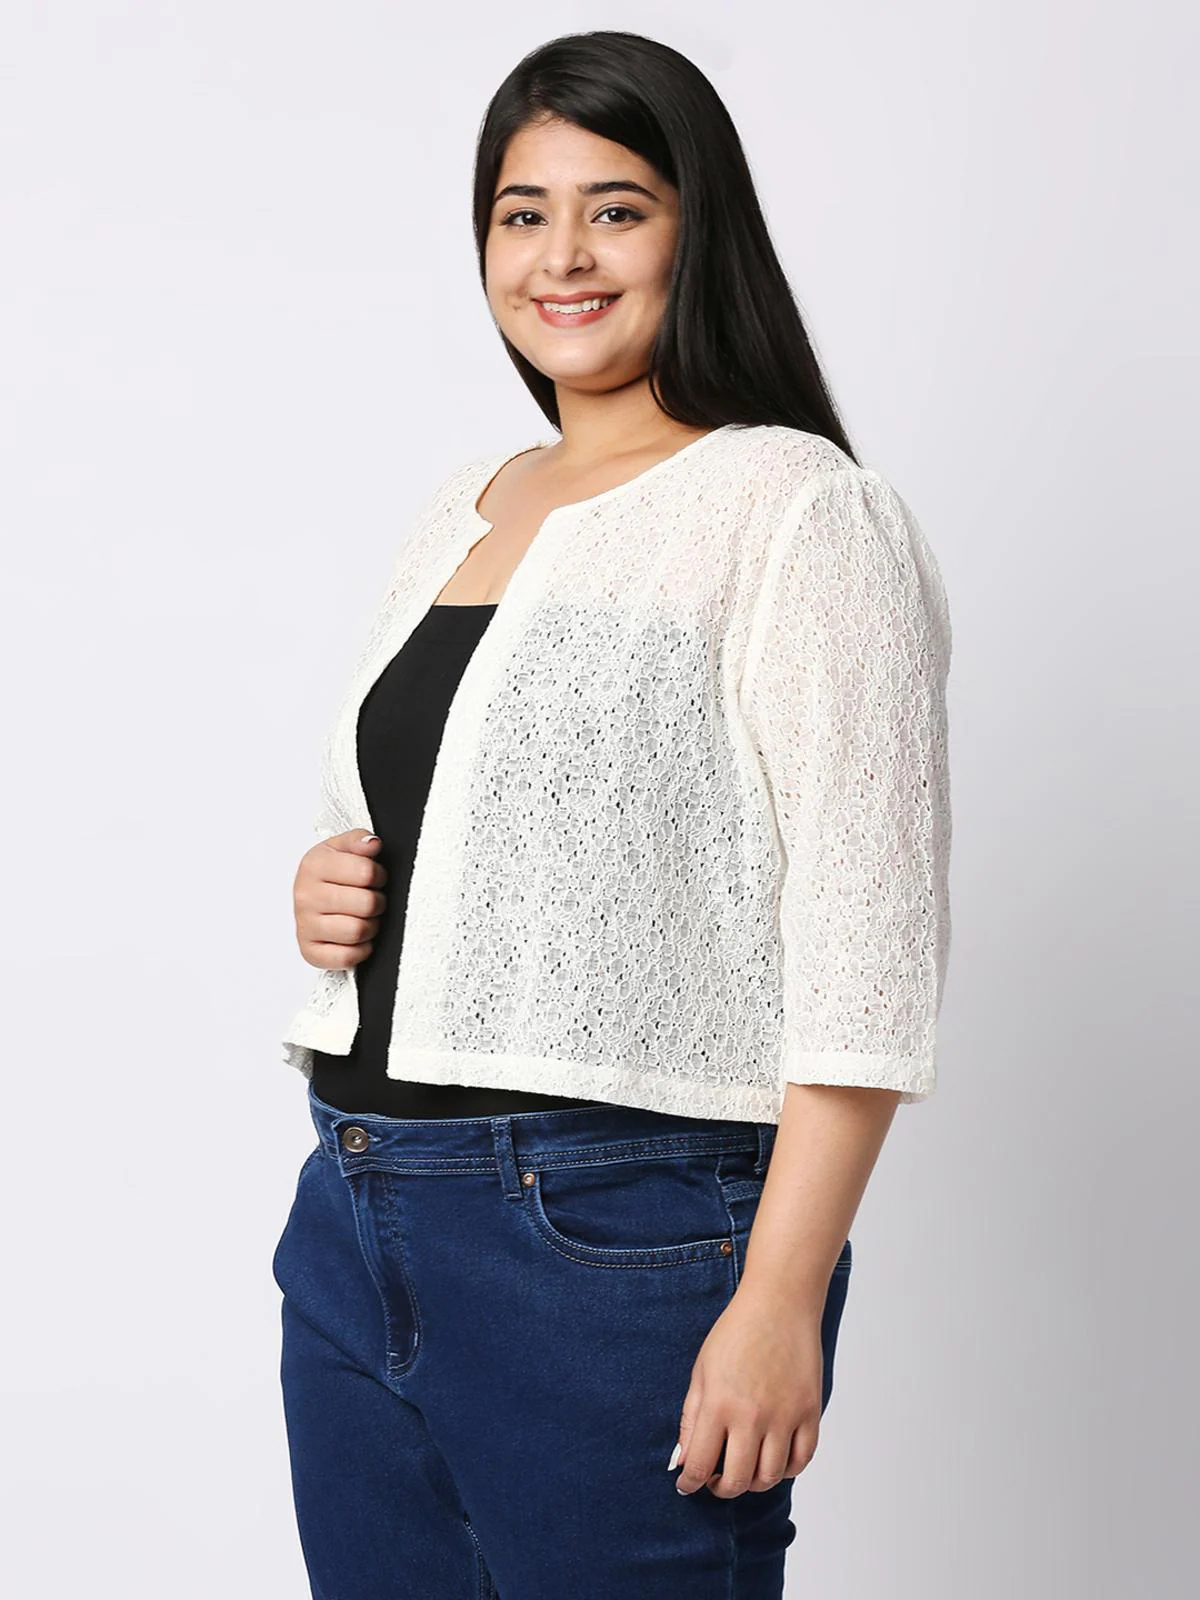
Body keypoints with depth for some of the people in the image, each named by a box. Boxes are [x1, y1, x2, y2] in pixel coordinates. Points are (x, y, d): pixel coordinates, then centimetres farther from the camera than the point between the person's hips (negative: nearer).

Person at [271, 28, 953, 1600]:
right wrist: (331, 890, 4)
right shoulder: (458, 511, 14)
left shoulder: (797, 510, -8)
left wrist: (780, 1301, -20)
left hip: (620, 1235, -7)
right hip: (355, 1225, 7)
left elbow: (867, 950, -14)